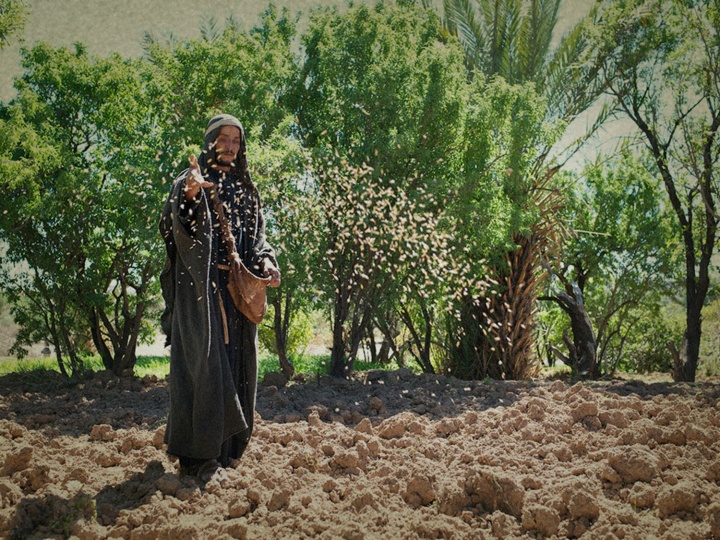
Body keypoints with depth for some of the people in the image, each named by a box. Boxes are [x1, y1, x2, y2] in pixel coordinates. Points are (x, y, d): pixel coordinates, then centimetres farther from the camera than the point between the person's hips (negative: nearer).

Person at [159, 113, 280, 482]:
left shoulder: (245, 189, 18)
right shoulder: (191, 181, 0)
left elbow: (257, 236, 20)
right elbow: (173, 224, -18)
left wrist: (265, 262, -2)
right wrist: (189, 195, -39)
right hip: (201, 284, -6)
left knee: (236, 362, 6)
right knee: (204, 358, -11)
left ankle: (225, 447, 16)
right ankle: (196, 453, -8)